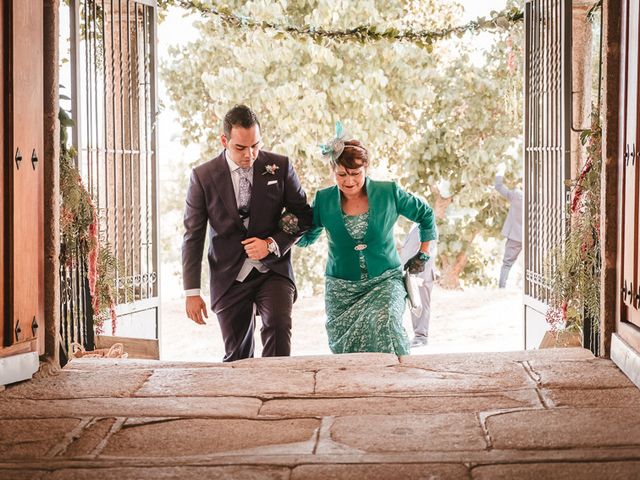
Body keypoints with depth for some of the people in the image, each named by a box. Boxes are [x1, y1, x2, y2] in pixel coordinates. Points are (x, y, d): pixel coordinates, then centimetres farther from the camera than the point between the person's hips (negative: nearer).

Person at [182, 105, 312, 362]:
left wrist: (272, 244, -13)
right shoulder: (203, 176, -4)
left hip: (273, 270, 0)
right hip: (229, 278, 0)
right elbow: (193, 237, -1)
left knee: (278, 324, -26)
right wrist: (192, 292, -4)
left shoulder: (280, 167, -2)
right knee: (236, 356, 5)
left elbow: (303, 215, 5)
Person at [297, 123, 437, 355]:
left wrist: (423, 254, 9)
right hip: (341, 288, 2)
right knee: (345, 349, -1)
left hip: (384, 281, -2)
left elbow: (426, 215, 10)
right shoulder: (324, 200, -2)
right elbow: (307, 237, 13)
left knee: (384, 321, -30)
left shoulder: (389, 193, -5)